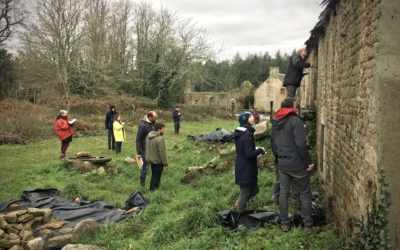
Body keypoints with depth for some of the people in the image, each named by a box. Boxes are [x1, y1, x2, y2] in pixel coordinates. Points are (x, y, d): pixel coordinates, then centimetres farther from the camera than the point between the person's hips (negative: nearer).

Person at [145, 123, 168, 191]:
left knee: (153, 175, 23)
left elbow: (146, 148, 12)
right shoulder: (160, 139, -26)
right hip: (158, 161, -8)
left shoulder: (148, 136, 1)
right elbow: (162, 152, -24)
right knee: (157, 176, 7)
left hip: (150, 159, 8)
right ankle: (154, 189, 13)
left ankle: (151, 188, 32)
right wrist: (165, 162, -14)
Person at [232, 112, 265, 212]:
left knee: (254, 190, 19)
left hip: (241, 168, 9)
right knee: (245, 192, 4)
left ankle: (237, 206, 25)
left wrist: (256, 149, 8)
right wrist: (260, 150, -9)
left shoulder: (239, 133, 9)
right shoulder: (247, 135, -21)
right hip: (246, 170, -9)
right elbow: (249, 154, -24)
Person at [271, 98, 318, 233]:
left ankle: (284, 224, 19)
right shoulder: (295, 121, -15)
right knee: (305, 194, 7)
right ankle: (308, 225, 13)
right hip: (297, 164, -6)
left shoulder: (275, 124, 8)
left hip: (282, 164, 6)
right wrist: (308, 162, -14)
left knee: (283, 193, 12)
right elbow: (301, 144, -21)